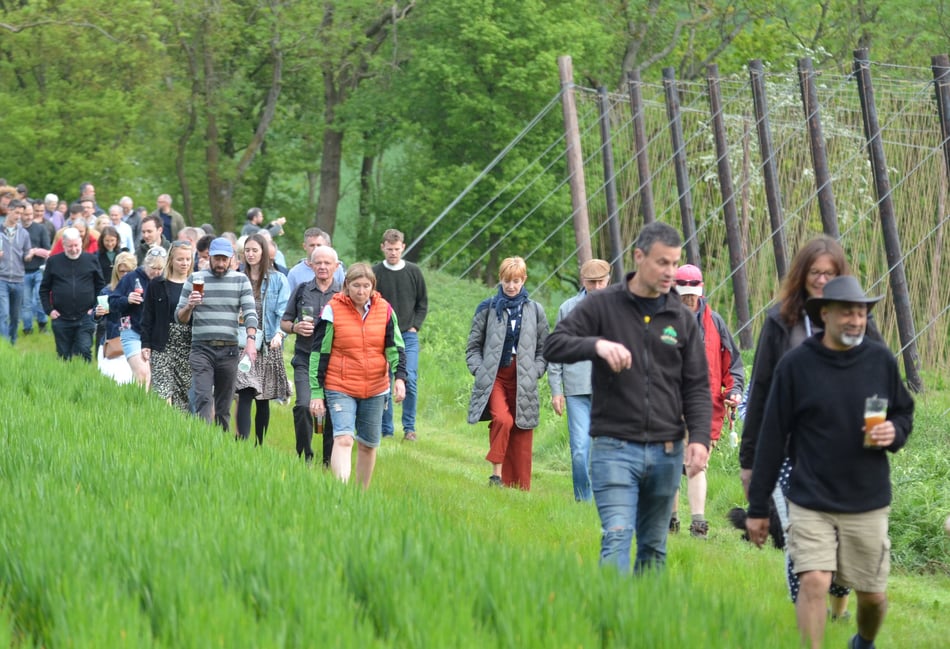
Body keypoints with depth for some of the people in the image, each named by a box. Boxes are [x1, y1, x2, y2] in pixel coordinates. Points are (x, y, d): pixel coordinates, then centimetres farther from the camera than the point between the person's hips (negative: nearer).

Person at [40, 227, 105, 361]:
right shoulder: (53, 261, 4)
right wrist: (49, 310, 0)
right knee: (64, 356, 6)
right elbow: (44, 289, 9)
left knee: (84, 351, -13)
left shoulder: (91, 260, 4)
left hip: (85, 318, -1)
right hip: (61, 319, 1)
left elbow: (101, 286, 9)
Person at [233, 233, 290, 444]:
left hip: (268, 347, 0)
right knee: (245, 395, -15)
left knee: (263, 400, 8)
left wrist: (279, 334, -23)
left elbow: (284, 311, -6)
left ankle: (259, 446, 17)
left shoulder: (277, 280, 4)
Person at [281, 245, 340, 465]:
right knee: (303, 406, -16)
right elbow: (283, 323, 15)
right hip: (305, 359, 0)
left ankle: (329, 461, 13)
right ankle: (304, 456, -2)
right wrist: (295, 327, -6)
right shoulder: (301, 291, 8)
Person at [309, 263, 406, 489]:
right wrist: (316, 392, -4)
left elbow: (395, 347, 6)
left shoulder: (384, 310, 3)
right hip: (340, 389, -3)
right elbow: (319, 354, -2)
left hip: (375, 389, 4)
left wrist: (399, 377, -11)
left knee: (368, 444, 12)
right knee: (343, 439, -20)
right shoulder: (332, 311, -5)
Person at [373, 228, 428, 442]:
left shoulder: (414, 272, 4)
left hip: (408, 336, 0)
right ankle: (386, 430, 9)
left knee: (410, 380, -10)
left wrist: (415, 326, 1)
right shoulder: (375, 273, 0)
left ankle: (409, 427, 0)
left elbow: (423, 303, 12)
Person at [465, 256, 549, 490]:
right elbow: (473, 346, 9)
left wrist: (534, 372, -2)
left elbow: (544, 348, 12)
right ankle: (496, 473, -18)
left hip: (523, 382, 2)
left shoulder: (535, 311, 10)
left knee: (521, 437, 1)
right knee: (502, 419, -28)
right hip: (495, 377, -2)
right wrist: (480, 371, -5)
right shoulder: (487, 308, 6)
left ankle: (520, 489, 8)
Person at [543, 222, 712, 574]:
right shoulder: (601, 305, 0)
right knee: (617, 537, -15)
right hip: (615, 448, -4)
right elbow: (553, 345, -8)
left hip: (666, 452, 4)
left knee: (654, 547, 10)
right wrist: (597, 345, -27)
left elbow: (697, 387, 9)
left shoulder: (682, 319, 10)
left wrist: (699, 437, -7)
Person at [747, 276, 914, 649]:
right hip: (811, 502, -2)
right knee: (813, 582, -18)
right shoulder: (796, 365, -6)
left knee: (873, 594, 11)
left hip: (868, 504, 2)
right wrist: (758, 507, 0)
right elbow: (772, 437, -2)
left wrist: (895, 432, -10)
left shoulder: (881, 360, 1)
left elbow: (904, 412, 16)